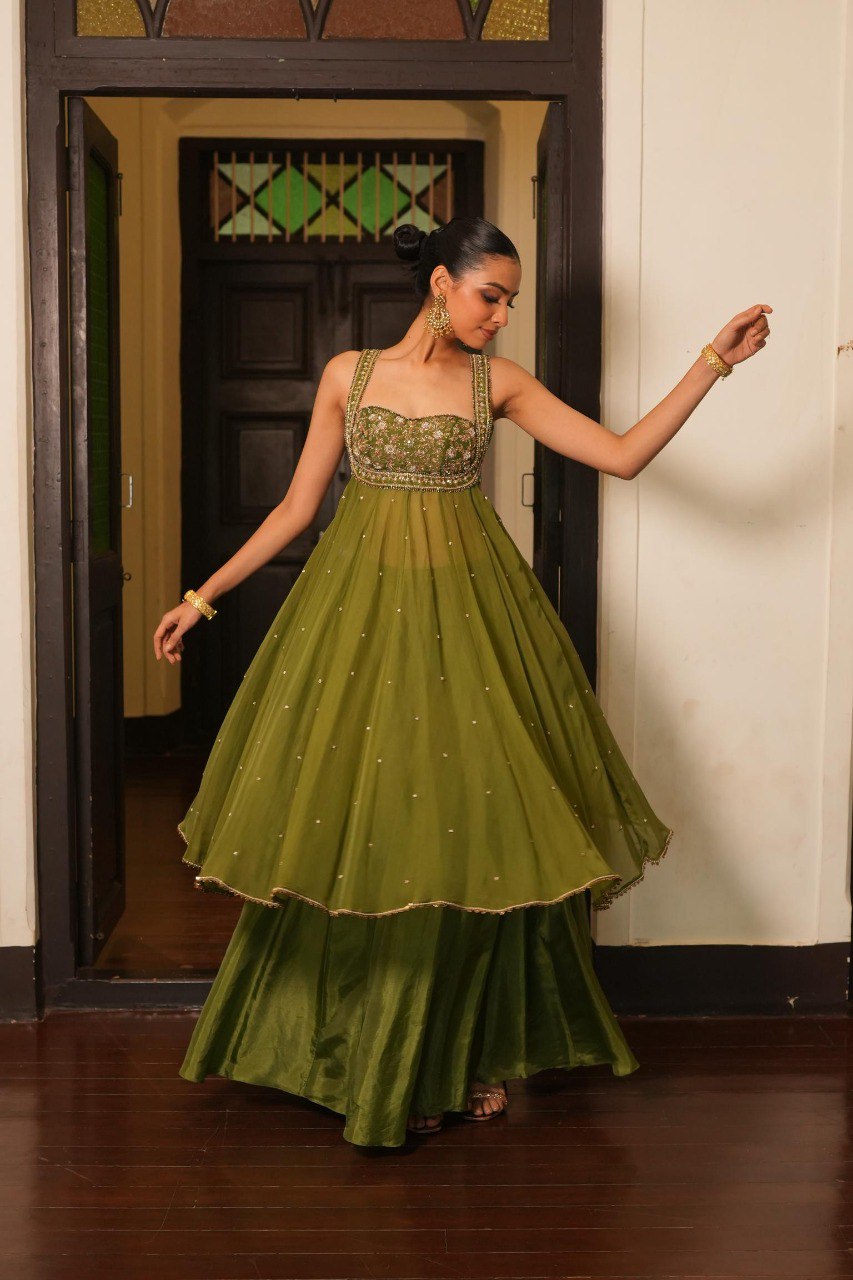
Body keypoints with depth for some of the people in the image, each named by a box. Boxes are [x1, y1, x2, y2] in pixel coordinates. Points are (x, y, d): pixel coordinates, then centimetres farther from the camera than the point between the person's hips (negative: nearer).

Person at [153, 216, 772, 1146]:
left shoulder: (499, 383, 5)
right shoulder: (349, 374, 4)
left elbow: (624, 455, 0)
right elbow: (296, 507, 7)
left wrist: (714, 361, -5)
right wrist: (203, 597, 5)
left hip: (464, 609, 0)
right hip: (361, 608, 0)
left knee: (470, 828, 0)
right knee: (356, 829, 1)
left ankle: (470, 1054, 18)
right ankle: (371, 1062, 18)